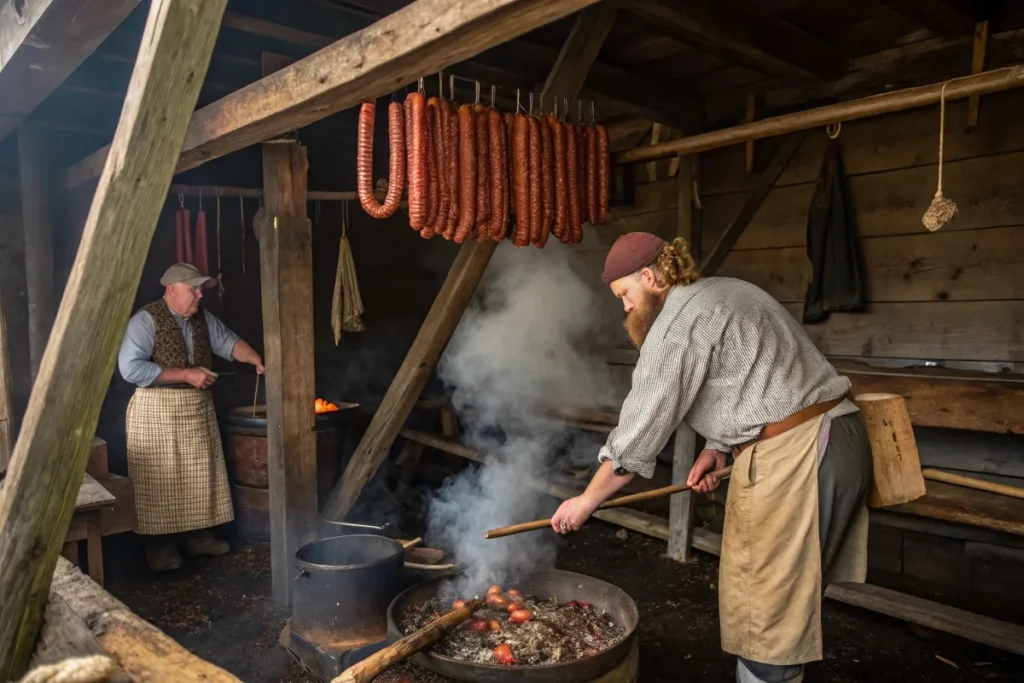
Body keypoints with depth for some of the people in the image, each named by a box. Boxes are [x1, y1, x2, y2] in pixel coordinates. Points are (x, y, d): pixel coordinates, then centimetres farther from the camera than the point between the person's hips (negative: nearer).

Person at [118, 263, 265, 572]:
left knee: (200, 476, 12)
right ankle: (161, 548, 13)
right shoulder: (146, 320, -16)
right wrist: (187, 375, -23)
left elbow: (228, 342, 10)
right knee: (161, 482, 0)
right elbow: (131, 368, -23)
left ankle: (200, 537, 25)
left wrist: (256, 359, -11)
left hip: (198, 407, 7)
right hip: (157, 411, -7)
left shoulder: (203, 318, 6)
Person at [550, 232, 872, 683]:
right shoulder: (726, 292, 18)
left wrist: (586, 502, -3)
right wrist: (720, 449, 12)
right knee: (786, 595, 19)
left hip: (791, 457, -10)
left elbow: (640, 431, -13)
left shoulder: (678, 322, -12)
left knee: (767, 605, 2)